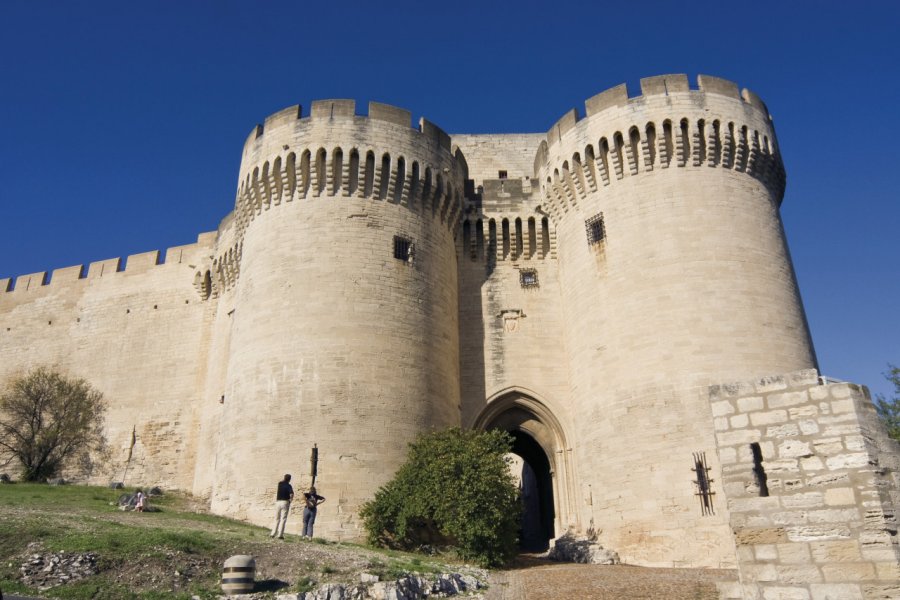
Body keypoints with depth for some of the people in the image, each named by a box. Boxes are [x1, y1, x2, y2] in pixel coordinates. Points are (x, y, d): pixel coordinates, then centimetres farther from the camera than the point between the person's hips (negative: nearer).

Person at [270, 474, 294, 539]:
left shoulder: (280, 484, 9)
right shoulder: (288, 486, -6)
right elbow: (291, 494, -18)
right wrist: (290, 501, -4)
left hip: (278, 502, 5)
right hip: (285, 502, -5)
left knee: (277, 519, 15)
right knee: (283, 519, -2)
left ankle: (273, 533, 10)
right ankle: (280, 535, -6)